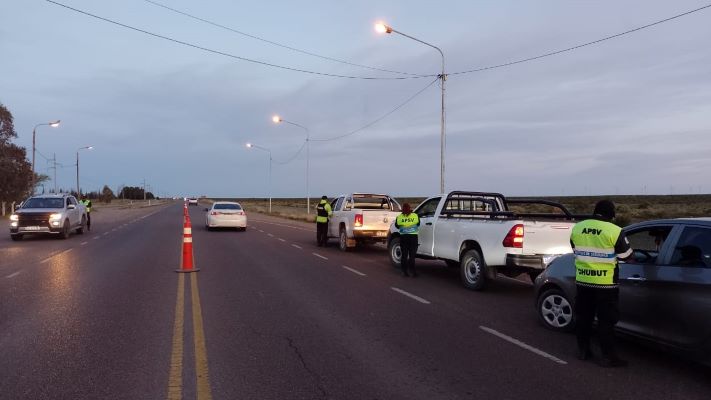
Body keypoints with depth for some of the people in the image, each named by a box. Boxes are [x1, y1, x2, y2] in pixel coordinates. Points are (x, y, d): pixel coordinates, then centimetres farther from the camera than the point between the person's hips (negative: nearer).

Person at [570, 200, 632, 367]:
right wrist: (612, 254, 19)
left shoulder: (577, 228, 2)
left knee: (583, 317, 15)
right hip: (605, 283, -4)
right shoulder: (614, 231, -12)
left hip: (582, 281, 5)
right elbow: (626, 255, -2)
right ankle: (608, 356, 10)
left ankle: (583, 350, 24)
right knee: (606, 320, 4)